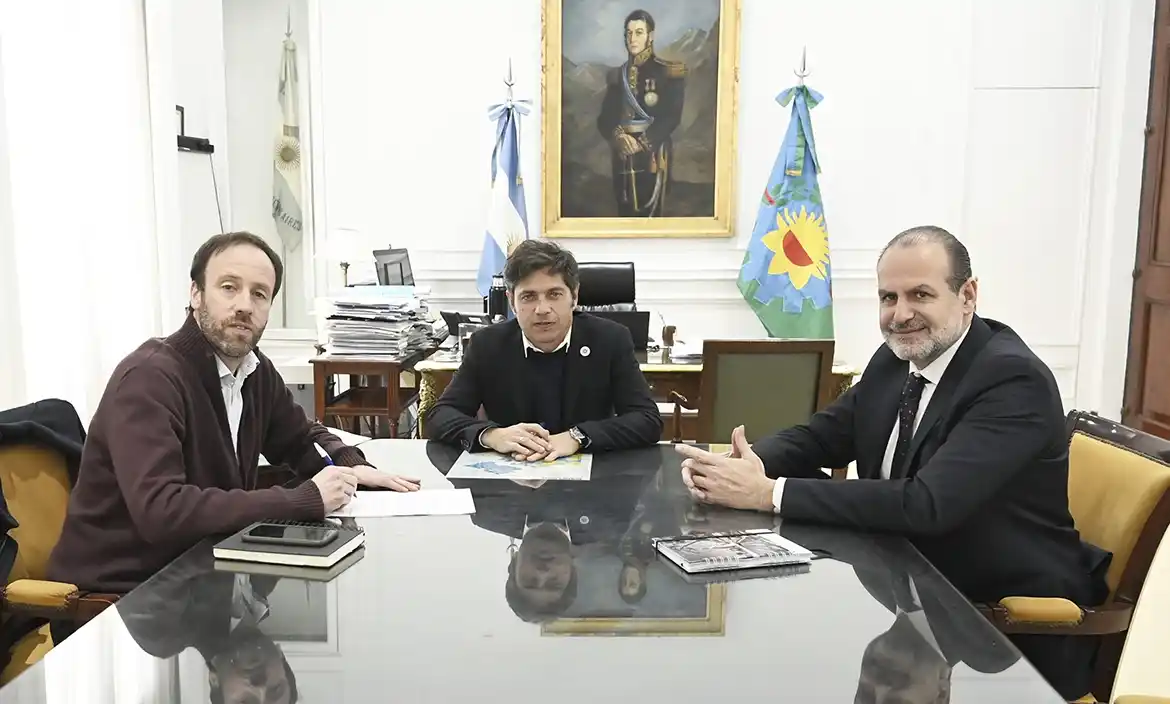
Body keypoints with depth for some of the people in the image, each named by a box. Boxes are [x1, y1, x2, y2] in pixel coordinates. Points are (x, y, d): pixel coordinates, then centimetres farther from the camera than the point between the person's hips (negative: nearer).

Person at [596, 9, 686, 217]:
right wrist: (619, 136, -15)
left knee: (649, 213, -8)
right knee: (625, 212, 5)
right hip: (622, 156, 4)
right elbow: (605, 117, 6)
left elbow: (671, 117, -8)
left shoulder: (667, 72, 1)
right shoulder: (617, 75, 14)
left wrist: (642, 143, -18)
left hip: (652, 154, -4)